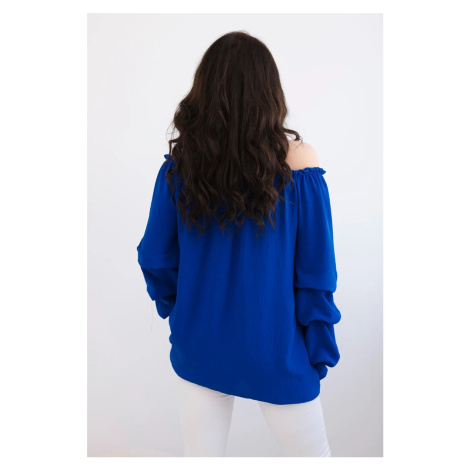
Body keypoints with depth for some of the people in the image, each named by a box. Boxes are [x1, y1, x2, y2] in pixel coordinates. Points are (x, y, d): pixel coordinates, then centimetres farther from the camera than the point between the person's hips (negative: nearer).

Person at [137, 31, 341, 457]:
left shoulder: (178, 166, -10)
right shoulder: (298, 166, -17)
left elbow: (156, 260, -2)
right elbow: (316, 275, -12)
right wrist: (320, 354, 1)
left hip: (198, 350, 3)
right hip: (275, 355, -2)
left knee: (201, 453, 22)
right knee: (311, 453, 22)